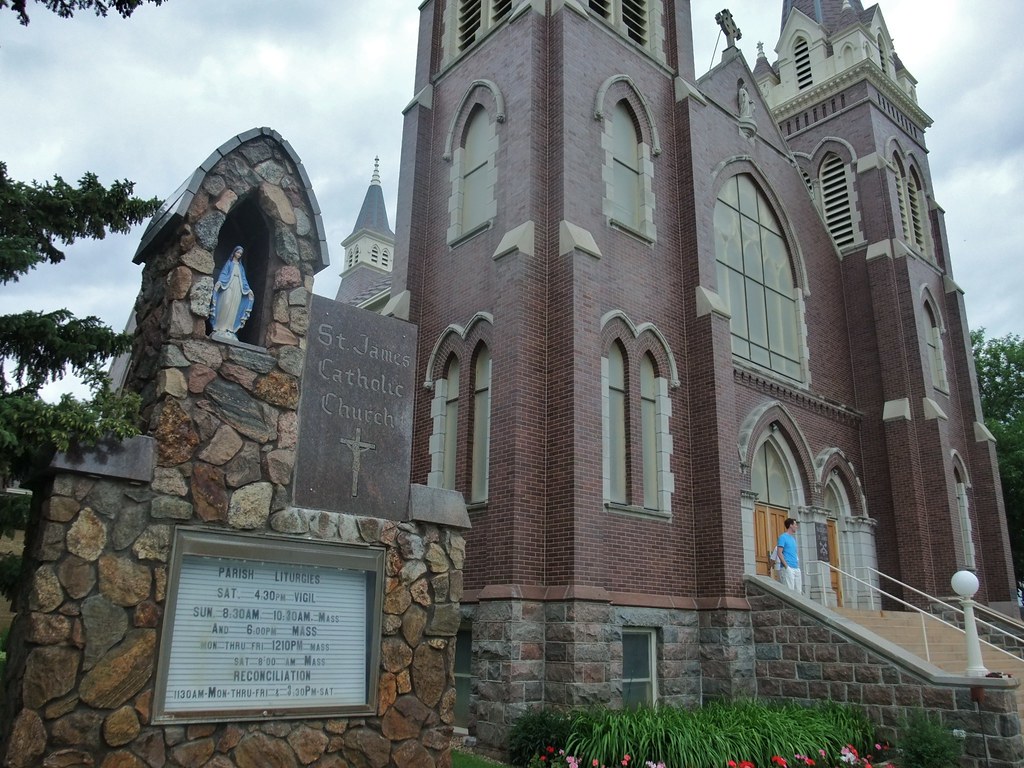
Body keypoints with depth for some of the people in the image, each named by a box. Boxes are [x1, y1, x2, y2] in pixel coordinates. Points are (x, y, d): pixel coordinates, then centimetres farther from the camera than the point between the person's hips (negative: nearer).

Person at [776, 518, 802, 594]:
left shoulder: (793, 538, 21)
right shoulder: (783, 537, -5)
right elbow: (779, 553, -12)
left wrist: (798, 566, 12)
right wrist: (786, 566, -17)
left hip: (796, 568, 8)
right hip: (788, 568, -8)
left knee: (798, 591, 6)